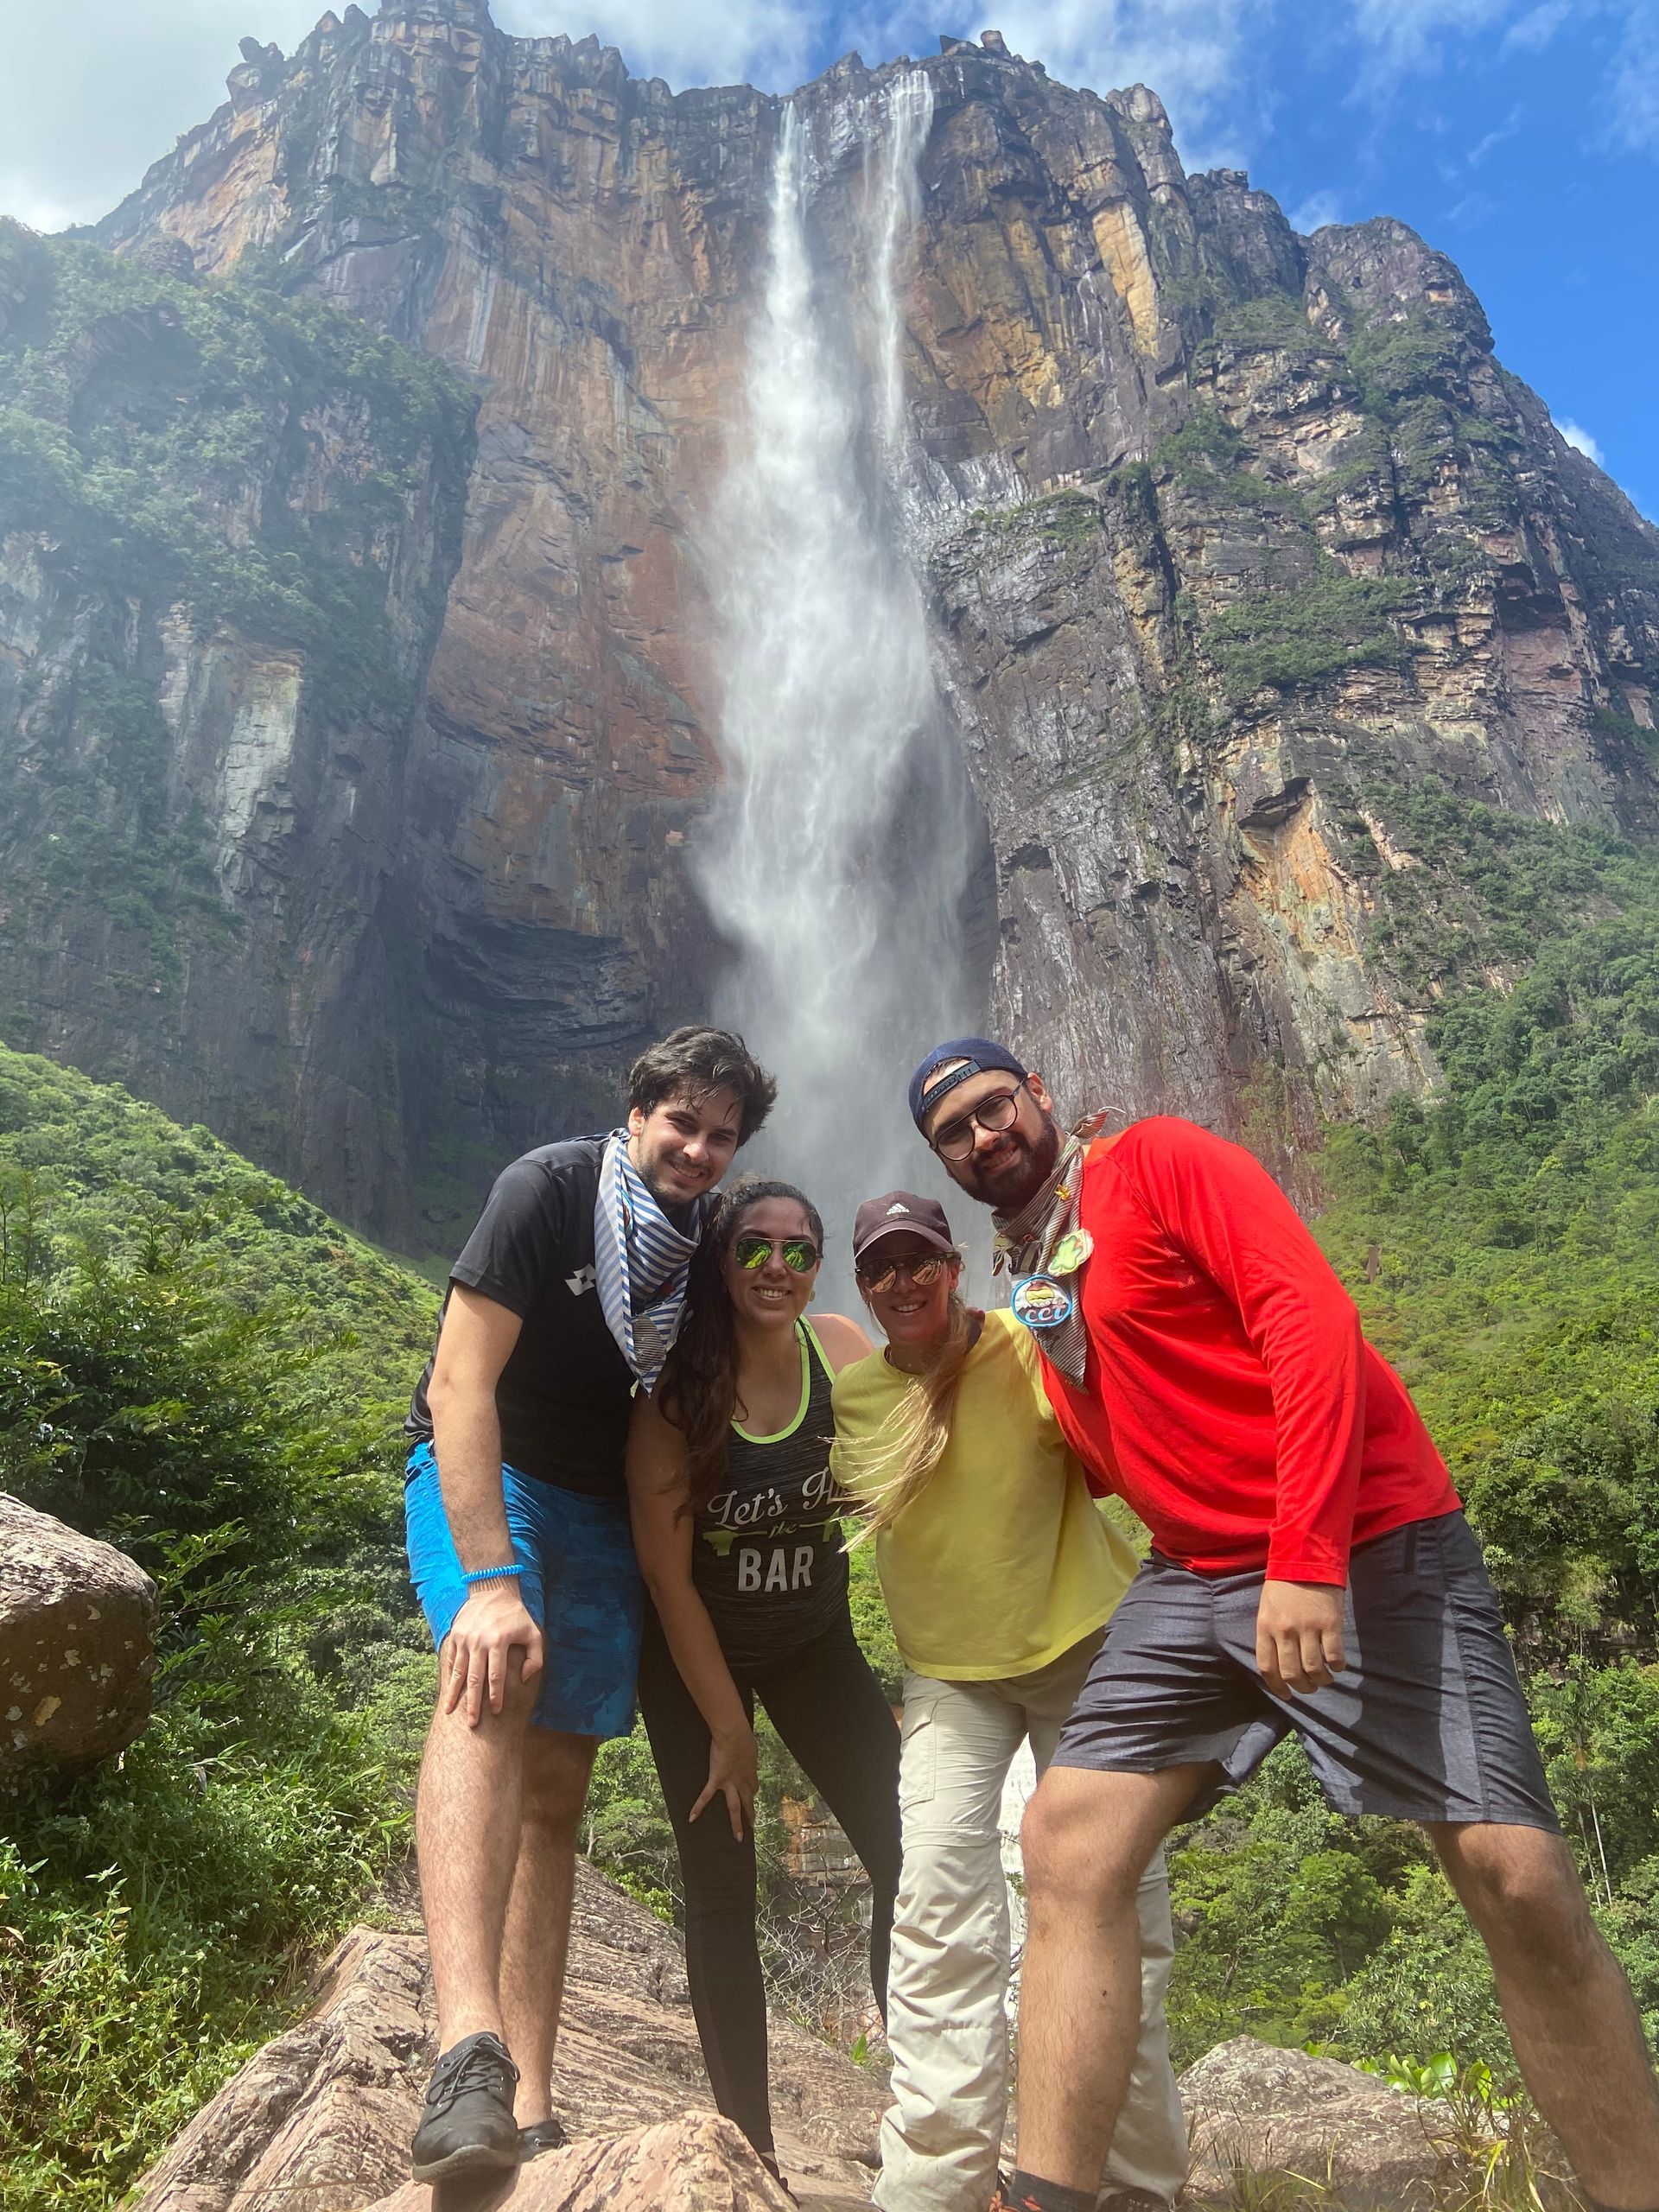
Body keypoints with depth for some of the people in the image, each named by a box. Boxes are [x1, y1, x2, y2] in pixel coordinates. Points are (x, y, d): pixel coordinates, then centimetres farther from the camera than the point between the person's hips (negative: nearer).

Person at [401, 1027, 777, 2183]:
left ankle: (529, 2111, 6)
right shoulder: (549, 1188, -17)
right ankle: (470, 2046, -42)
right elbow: (462, 1381, -24)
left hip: (604, 1506, 5)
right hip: (483, 1473, -5)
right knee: (495, 1678, -33)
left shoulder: (714, 1243, 0)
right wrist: (488, 1579, -32)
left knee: (557, 1783, 2)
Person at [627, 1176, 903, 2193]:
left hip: (815, 1639, 3)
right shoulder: (674, 1394, -23)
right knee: (723, 1892, 3)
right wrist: (729, 1727, -10)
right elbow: (668, 1577, -16)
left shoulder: (844, 1350, -16)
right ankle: (751, 2141, 20)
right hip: (697, 1656, -2)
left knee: (912, 1857, -2)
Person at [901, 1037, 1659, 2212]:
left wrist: (1305, 1556, -23)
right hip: (1197, 1579, 6)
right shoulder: (1031, 1284, 15)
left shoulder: (1157, 1159, -5)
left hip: (1368, 1548, -5)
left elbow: (1311, 1316, -16)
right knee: (1068, 1838, -7)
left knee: (1517, 1875, -9)